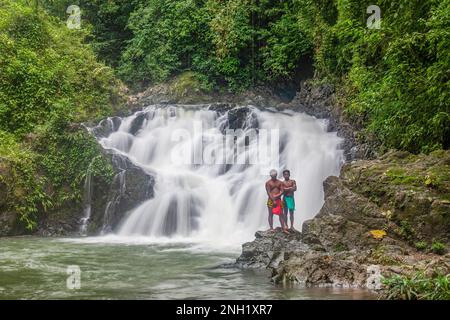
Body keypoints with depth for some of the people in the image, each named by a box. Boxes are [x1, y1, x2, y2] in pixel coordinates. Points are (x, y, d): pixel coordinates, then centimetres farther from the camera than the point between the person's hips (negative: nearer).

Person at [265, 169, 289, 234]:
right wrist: (273, 200, -16)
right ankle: (271, 228, 1)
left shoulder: (280, 182, 11)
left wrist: (277, 196, -15)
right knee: (271, 214, -2)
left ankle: (283, 228, 5)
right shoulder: (268, 183, 0)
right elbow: (268, 192, -9)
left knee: (281, 214, 2)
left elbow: (282, 191, 2)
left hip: (279, 200, 3)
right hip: (271, 200, -3)